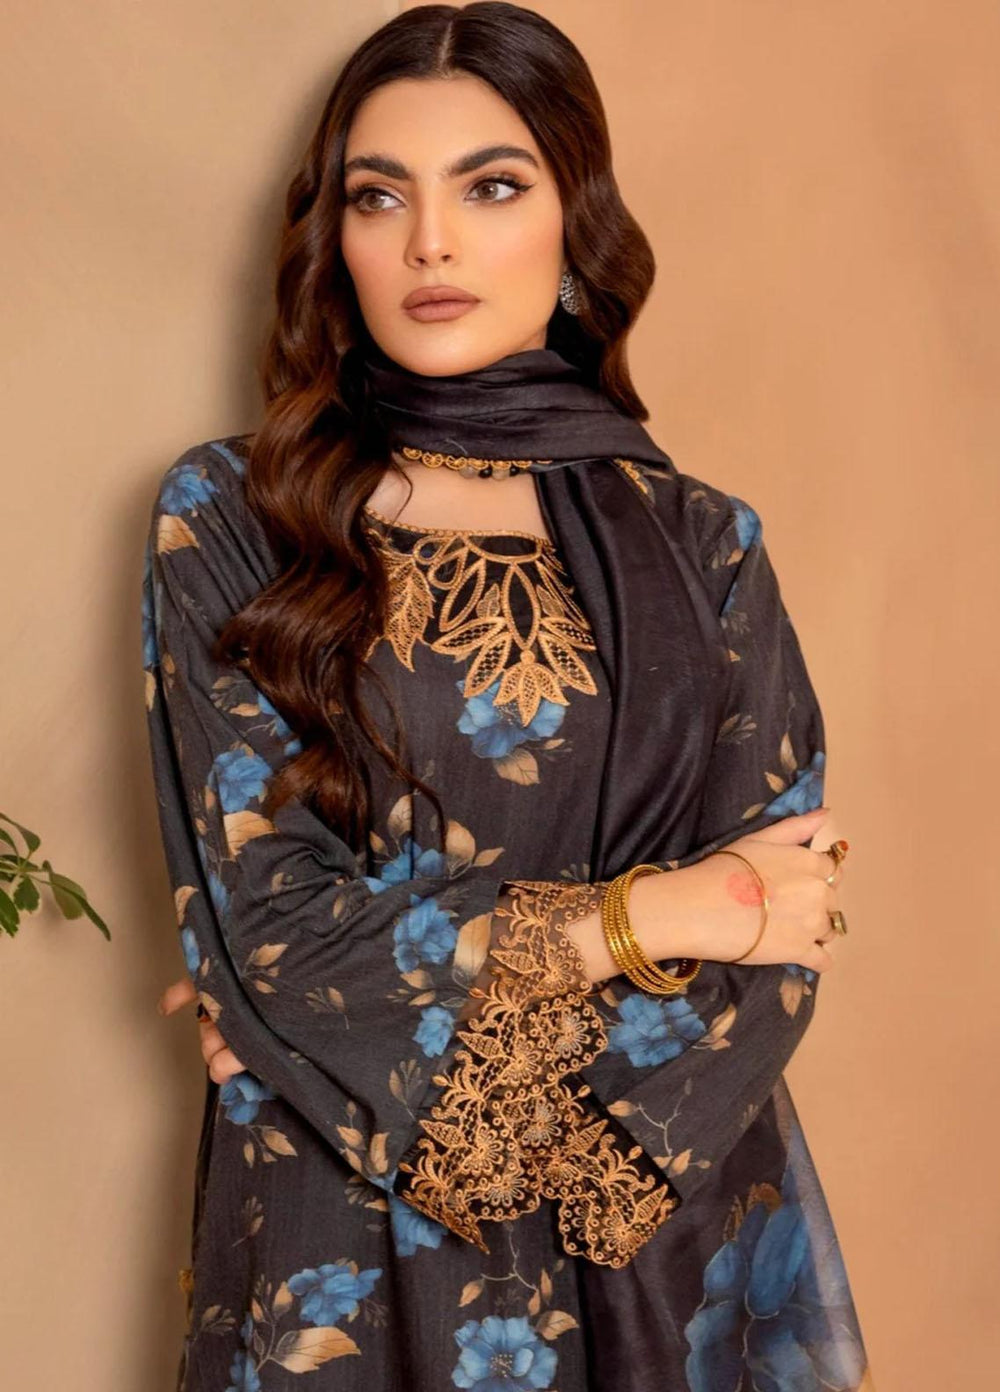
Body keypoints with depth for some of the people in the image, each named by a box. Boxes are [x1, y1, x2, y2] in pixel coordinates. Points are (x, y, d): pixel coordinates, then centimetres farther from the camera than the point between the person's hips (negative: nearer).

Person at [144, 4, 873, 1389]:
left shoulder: (703, 547, -3)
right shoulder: (228, 519, -7)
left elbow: (772, 961, -8)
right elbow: (262, 921, -12)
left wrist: (378, 1005, -16)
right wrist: (645, 913, -13)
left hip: (661, 1233, 2)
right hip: (344, 1244, -1)